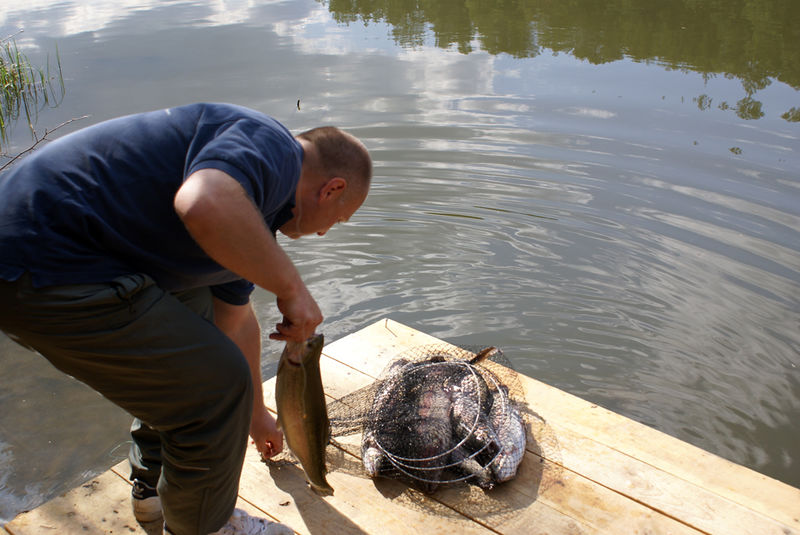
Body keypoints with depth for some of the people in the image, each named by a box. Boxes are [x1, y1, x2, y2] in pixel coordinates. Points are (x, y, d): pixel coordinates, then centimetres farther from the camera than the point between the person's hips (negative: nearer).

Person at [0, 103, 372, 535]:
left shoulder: (243, 220, 20)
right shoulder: (271, 147, -11)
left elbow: (236, 320, 31)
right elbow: (204, 206, -35)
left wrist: (254, 412, 43)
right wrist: (291, 287, -19)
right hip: (47, 272, -11)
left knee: (194, 315, 27)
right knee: (215, 384, -5)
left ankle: (154, 485, 39)